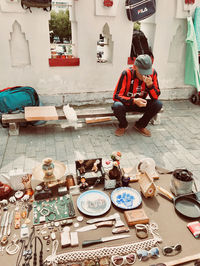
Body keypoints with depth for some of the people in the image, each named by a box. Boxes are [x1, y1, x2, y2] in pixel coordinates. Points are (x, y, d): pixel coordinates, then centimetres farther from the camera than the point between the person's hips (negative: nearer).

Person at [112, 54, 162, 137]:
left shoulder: (152, 73, -15)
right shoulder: (127, 74, -24)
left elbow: (155, 97, -12)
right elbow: (116, 96, -25)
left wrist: (150, 85, -33)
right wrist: (134, 101, -40)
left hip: (140, 103, 3)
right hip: (126, 103, -3)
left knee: (158, 104, -23)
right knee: (117, 106, -36)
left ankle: (140, 125, 3)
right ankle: (123, 125, 0)